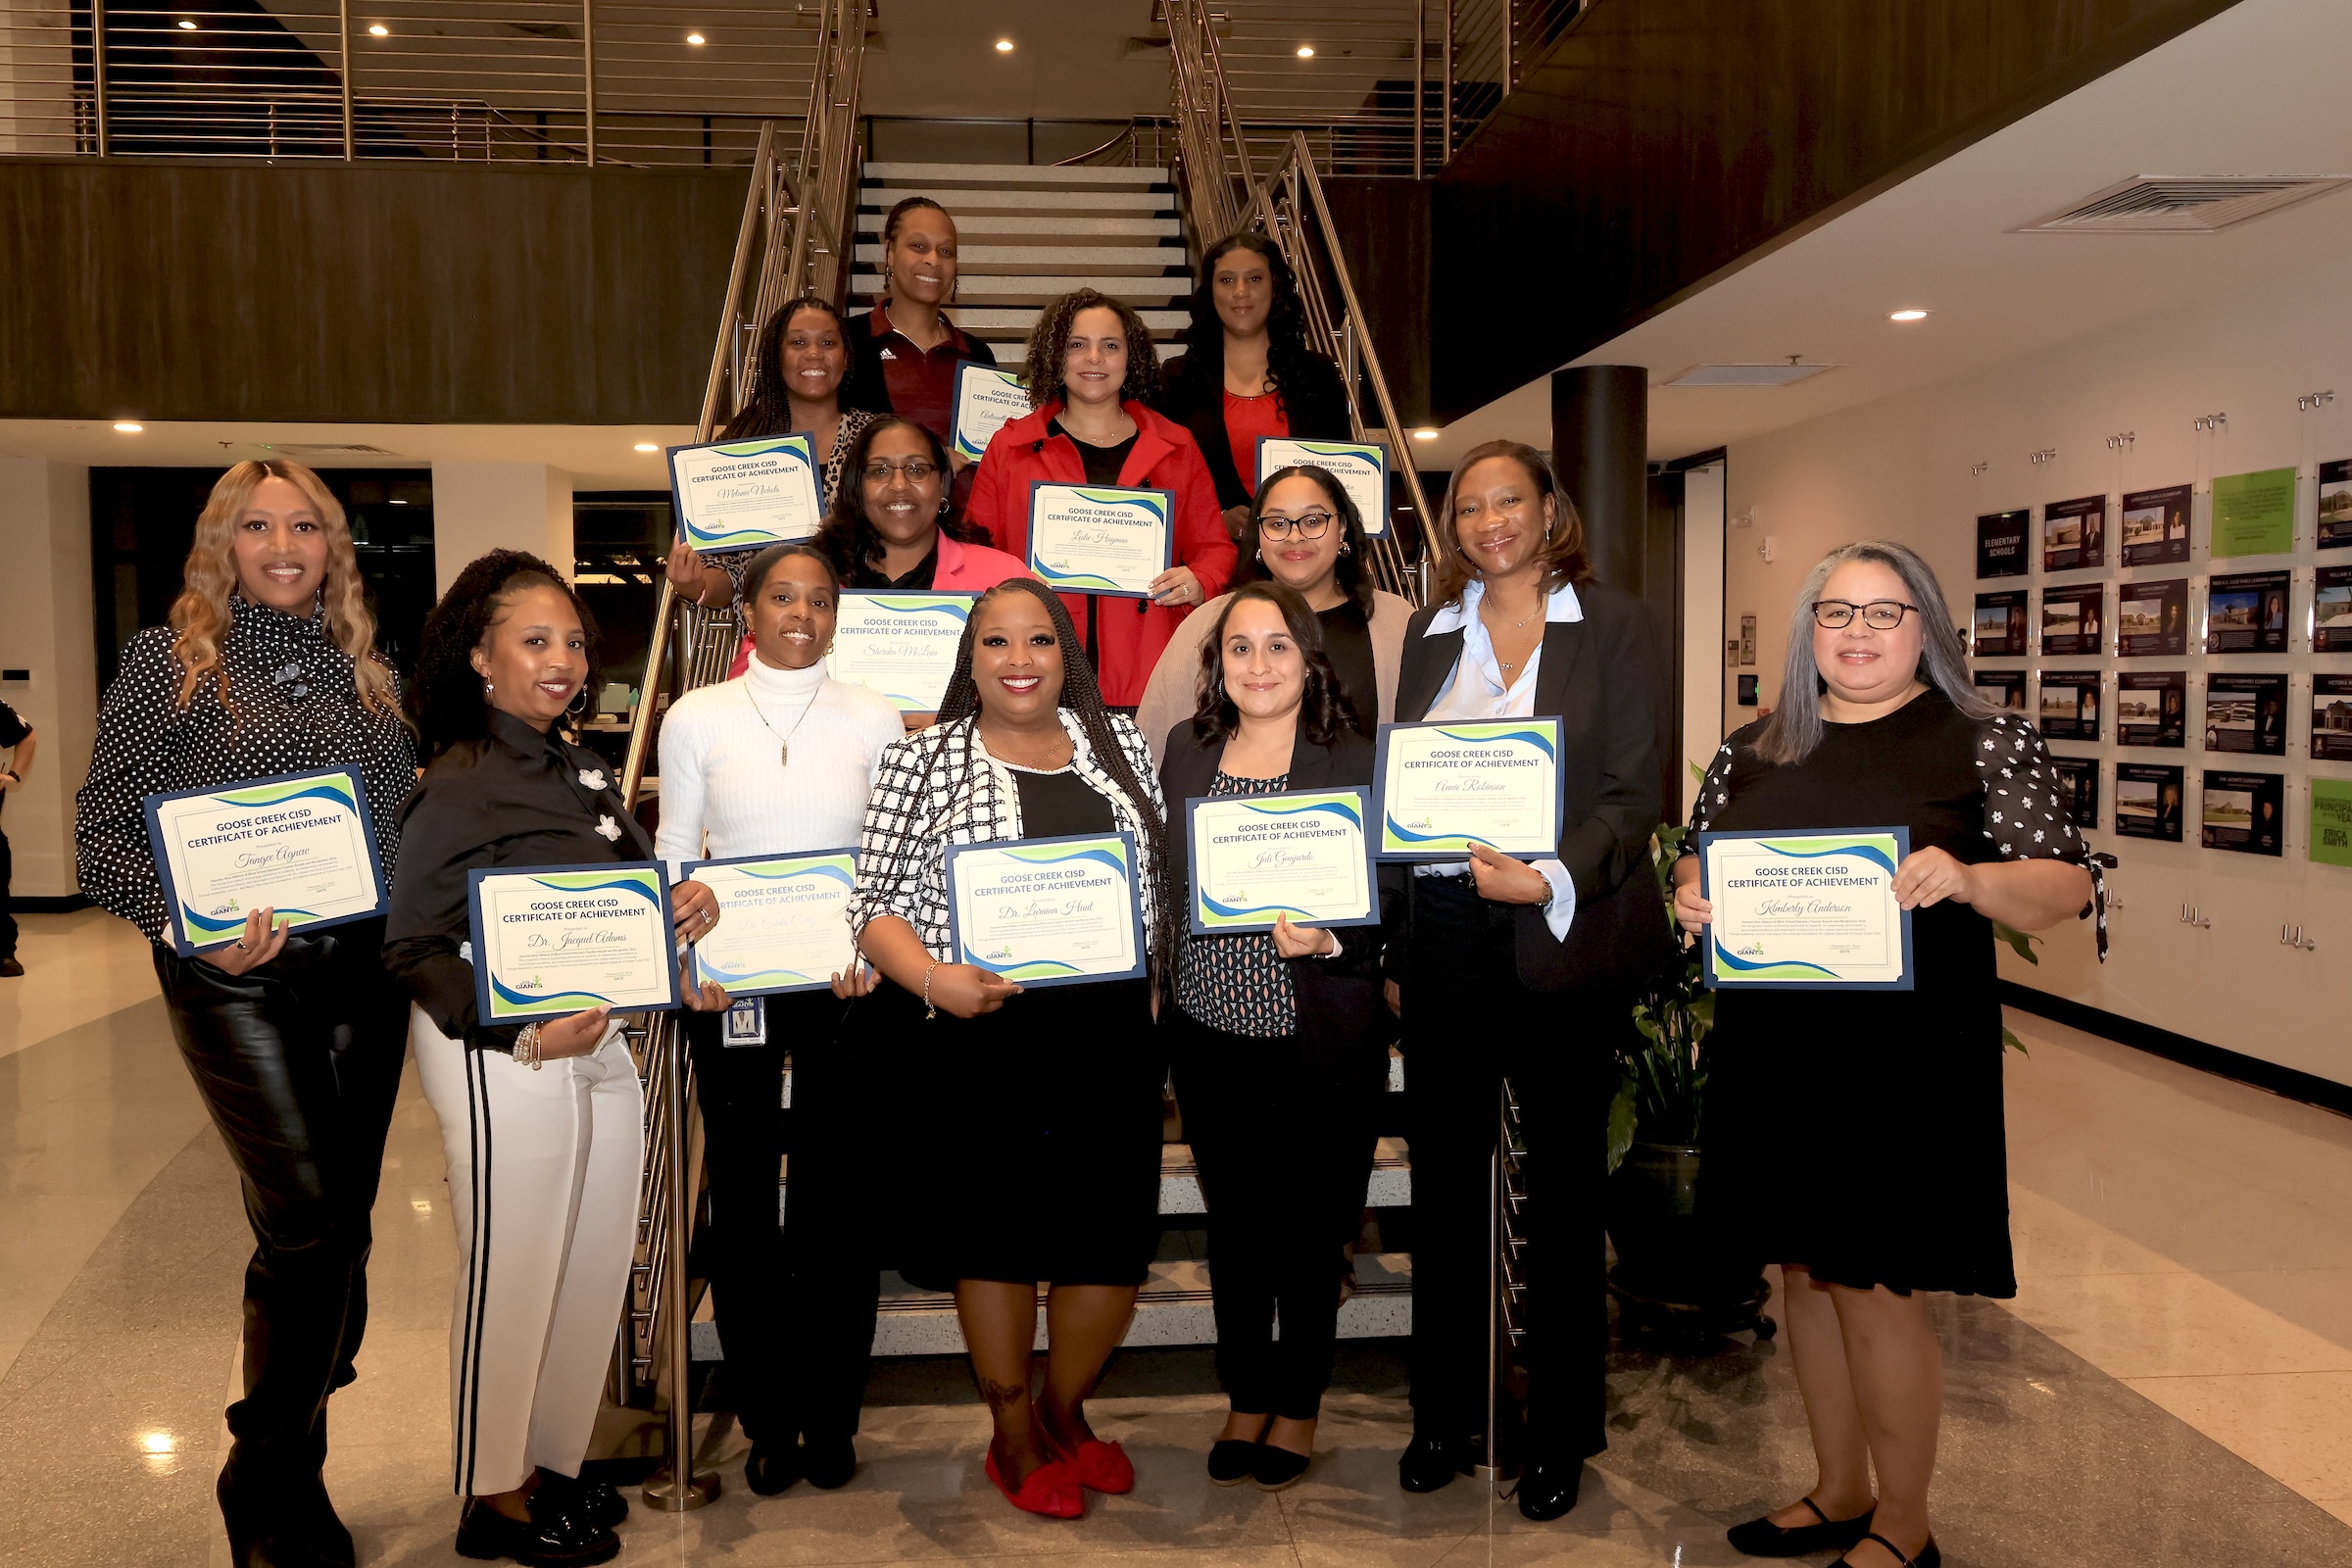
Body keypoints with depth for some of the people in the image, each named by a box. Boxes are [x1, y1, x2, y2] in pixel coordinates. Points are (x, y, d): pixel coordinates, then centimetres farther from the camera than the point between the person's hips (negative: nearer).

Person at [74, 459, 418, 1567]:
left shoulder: (362, 671, 12)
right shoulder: (170, 661, -2)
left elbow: (410, 817, 17)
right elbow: (103, 835, -5)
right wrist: (190, 925, -21)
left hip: (365, 975, 5)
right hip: (241, 979, -5)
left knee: (339, 1227, 10)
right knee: (310, 1228, -9)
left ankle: (290, 1470, 29)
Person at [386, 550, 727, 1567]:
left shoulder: (584, 773, 11)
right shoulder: (459, 785, -12)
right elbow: (411, 947, -15)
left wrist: (680, 904, -1)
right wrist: (528, 1035, -24)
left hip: (602, 1045, 8)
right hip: (503, 1058, -8)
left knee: (596, 1270, 14)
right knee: (512, 1275, 5)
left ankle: (551, 1462, 32)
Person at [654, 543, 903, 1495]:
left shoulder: (875, 719, 4)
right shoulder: (696, 718, 4)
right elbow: (673, 856, 6)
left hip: (845, 983, 0)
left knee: (838, 1193, 4)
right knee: (741, 1194, 4)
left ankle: (831, 1418, 19)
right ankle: (768, 1421, 19)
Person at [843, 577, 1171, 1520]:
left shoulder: (1118, 742, 10)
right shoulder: (924, 759, 1)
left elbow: (1159, 876, 15)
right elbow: (876, 901, -3)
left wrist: (1152, 973, 3)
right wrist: (933, 978, -19)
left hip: (1110, 1032, 3)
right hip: (976, 1034, -3)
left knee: (1114, 1238, 7)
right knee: (997, 1232, 7)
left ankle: (1066, 1411, 34)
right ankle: (1013, 1435, 30)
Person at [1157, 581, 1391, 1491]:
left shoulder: (1355, 762, -7)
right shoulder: (1186, 750, 5)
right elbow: (1164, 880, 12)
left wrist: (1326, 940, -25)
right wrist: (1152, 990, 4)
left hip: (1321, 1040, -3)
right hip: (1212, 1032, 3)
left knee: (1312, 1228, 10)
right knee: (1233, 1223, 14)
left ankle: (1298, 1406, 30)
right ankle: (1246, 1398, 33)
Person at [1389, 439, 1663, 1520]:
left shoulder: (1611, 624, 1)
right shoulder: (1432, 633, 12)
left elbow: (1634, 794, -5)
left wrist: (1552, 879, -21)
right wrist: (1386, 946, 7)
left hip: (1561, 936, -3)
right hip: (1441, 932, 4)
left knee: (1562, 1187, 8)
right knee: (1444, 1181, 10)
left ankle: (1559, 1434, 22)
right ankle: (1444, 1417, 26)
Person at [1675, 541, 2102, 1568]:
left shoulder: (1987, 744, -2)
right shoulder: (1752, 753, 10)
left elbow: (2067, 888, -6)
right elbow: (1694, 857, 19)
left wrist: (1970, 879, -26)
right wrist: (1690, 894, -4)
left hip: (1903, 1059, -5)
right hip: (1772, 1054, 5)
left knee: (1875, 1290, 1)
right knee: (1806, 1273, 14)